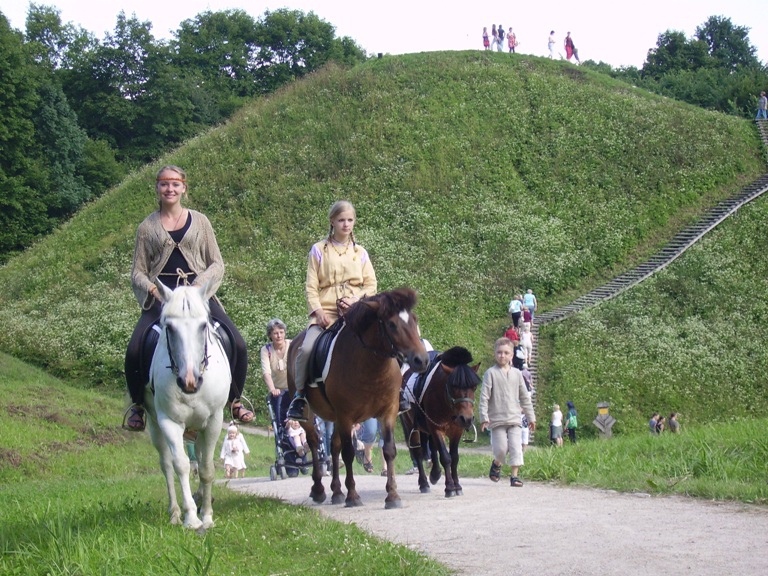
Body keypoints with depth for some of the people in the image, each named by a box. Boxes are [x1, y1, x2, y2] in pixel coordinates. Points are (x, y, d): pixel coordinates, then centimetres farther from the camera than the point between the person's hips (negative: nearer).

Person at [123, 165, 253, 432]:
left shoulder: (200, 222, 11)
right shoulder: (147, 227, 11)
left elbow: (217, 264, 9)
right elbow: (137, 272, 10)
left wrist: (199, 285, -10)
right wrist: (152, 290, -11)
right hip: (160, 296, 0)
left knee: (238, 346, -16)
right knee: (134, 351, -22)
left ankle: (235, 400, 8)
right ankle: (137, 404, 3)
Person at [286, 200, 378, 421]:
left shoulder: (360, 253, 16)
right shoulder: (319, 250, 10)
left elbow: (371, 285, 12)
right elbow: (311, 286, 4)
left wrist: (356, 300, -7)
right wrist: (317, 310, -11)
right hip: (325, 313, -1)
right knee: (307, 348, -25)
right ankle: (299, 396, -9)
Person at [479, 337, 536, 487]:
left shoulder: (516, 374, 10)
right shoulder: (491, 373, -1)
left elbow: (524, 397, 16)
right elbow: (484, 396, -4)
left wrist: (531, 417, 14)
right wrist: (484, 417, -11)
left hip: (514, 418, 3)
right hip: (497, 418, -3)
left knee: (516, 447, -6)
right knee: (501, 449, -3)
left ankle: (514, 476, -1)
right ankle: (496, 464, 27)